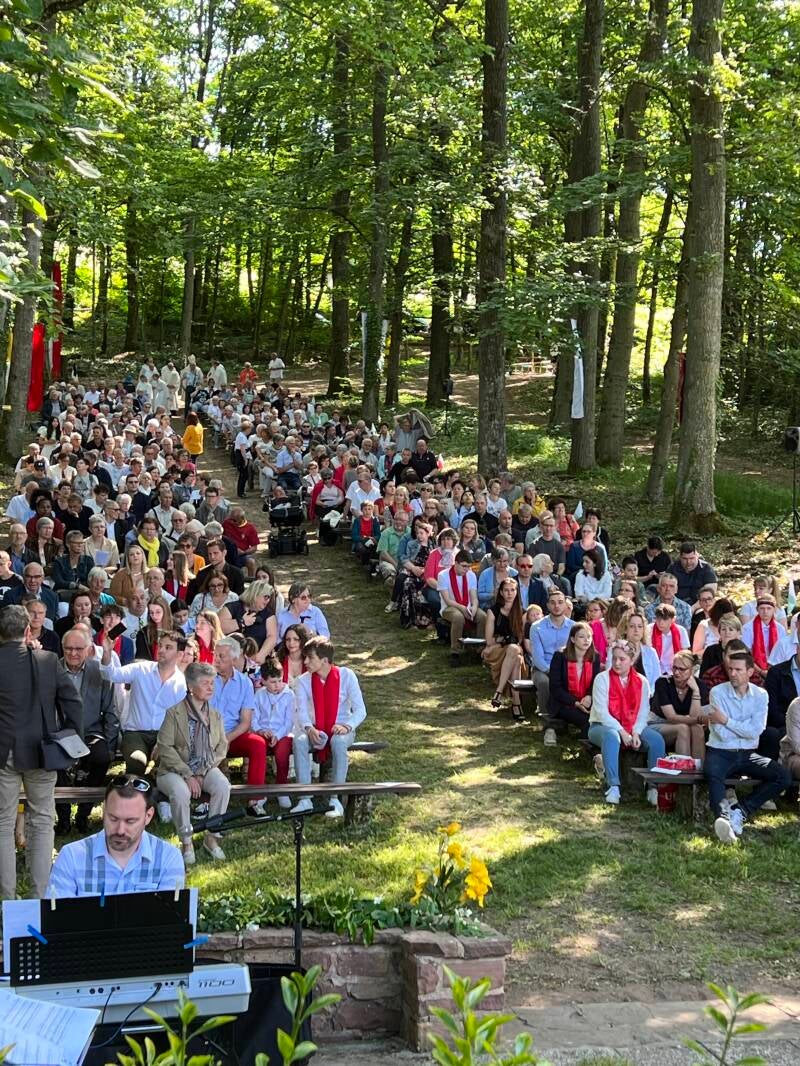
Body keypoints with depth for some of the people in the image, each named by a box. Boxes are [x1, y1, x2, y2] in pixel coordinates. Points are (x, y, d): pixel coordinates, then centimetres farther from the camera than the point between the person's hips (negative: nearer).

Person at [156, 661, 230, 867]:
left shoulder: (215, 715, 9)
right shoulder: (174, 712, -7)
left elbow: (222, 746, 7)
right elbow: (165, 748, -12)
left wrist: (202, 773, -8)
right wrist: (187, 775, -19)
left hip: (206, 768, 4)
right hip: (174, 770, -4)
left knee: (223, 786, -27)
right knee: (181, 792, -36)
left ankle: (212, 837, -12)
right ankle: (186, 842, -16)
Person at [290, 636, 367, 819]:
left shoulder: (346, 675, -7)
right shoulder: (303, 681, 0)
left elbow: (360, 710, -9)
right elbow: (302, 712, -7)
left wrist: (347, 726, -28)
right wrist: (309, 729, -28)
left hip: (341, 730, -2)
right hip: (315, 730, 2)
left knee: (338, 741, -38)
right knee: (299, 741, -32)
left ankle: (335, 800, -33)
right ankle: (305, 800, -31)